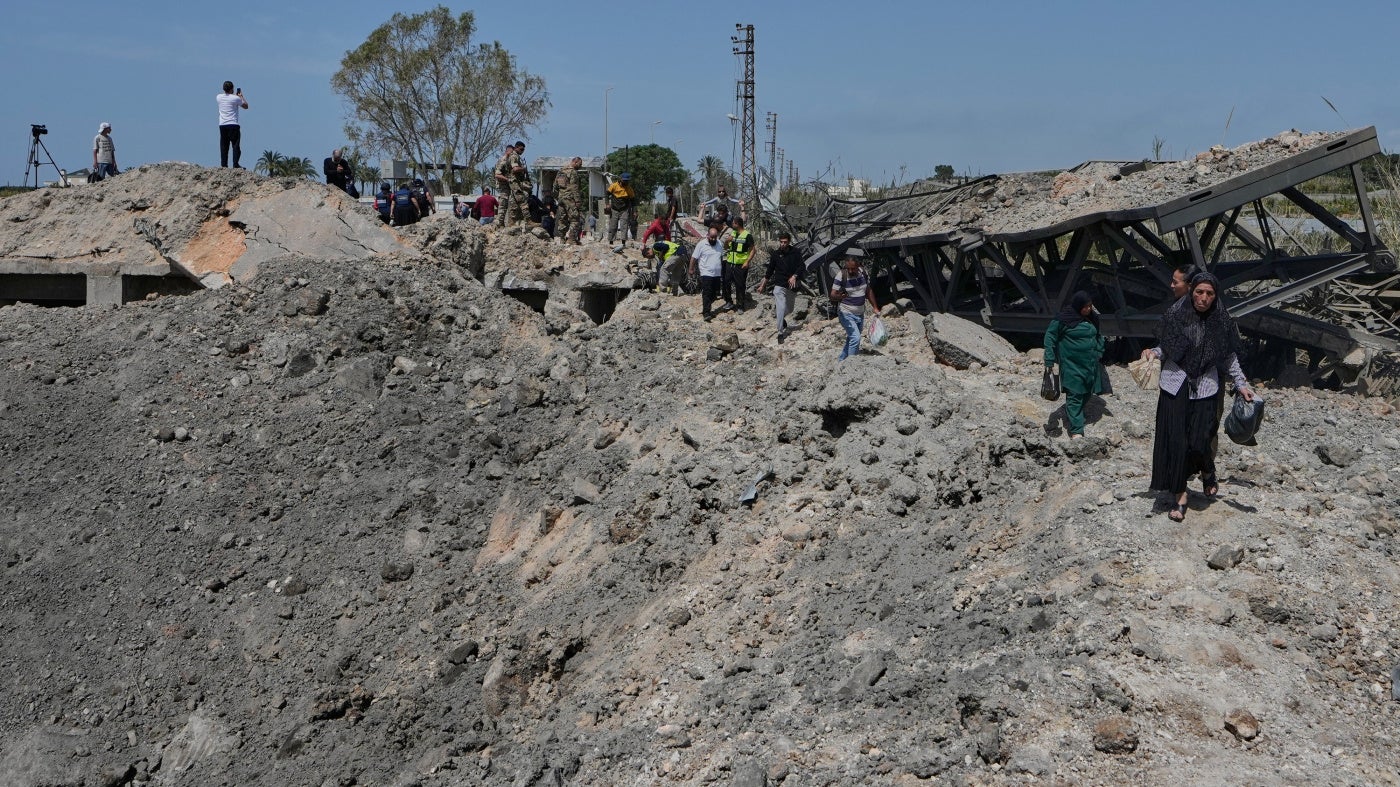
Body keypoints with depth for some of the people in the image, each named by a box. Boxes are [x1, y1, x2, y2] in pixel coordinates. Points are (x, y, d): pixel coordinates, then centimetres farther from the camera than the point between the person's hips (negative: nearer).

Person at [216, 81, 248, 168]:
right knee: (236, 145, -2)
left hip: (222, 125, 4)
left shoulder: (219, 97, 7)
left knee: (224, 146, 7)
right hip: (233, 125, -4)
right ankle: (235, 165, -10)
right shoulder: (236, 98, -7)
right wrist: (241, 96, 18)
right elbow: (246, 106, 7)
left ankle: (223, 164, 4)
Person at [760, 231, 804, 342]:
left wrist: (794, 276, -24)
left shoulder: (795, 253, -2)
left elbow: (801, 268, -5)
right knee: (781, 308, -19)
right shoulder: (775, 254, -1)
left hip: (791, 286, 3)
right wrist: (763, 284, 16)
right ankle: (781, 332, -15)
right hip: (779, 285, -2)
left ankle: (782, 320, 50)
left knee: (789, 309, 18)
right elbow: (770, 270, 10)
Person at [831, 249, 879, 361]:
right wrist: (839, 296, -44)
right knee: (855, 338, -21)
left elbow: (868, 291, 13)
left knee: (851, 340, 16)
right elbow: (832, 295, -21)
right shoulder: (842, 276, -19)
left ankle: (841, 361, 30)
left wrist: (875, 308, 17)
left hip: (860, 314, 7)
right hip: (846, 313, -7)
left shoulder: (863, 273, -2)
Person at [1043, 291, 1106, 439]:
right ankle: (1076, 430, -9)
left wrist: (1099, 352, 15)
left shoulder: (1092, 318, 6)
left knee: (1086, 393, 13)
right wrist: (1049, 360, -11)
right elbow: (1050, 336, -8)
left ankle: (1070, 414, 37)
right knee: (1074, 395, -8)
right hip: (1071, 365, -6)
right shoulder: (1063, 319, -13)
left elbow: (1098, 336, 23)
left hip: (1090, 364, 6)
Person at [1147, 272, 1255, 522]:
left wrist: (1241, 384, 2)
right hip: (1174, 386, 1)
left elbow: (1230, 357, 6)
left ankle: (1207, 471, 29)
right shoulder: (1176, 316, -3)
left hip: (1204, 389, 0)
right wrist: (1152, 353, -8)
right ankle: (1179, 495, 11)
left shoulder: (1221, 323, -3)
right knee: (1175, 442, -1)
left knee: (1199, 442, -6)